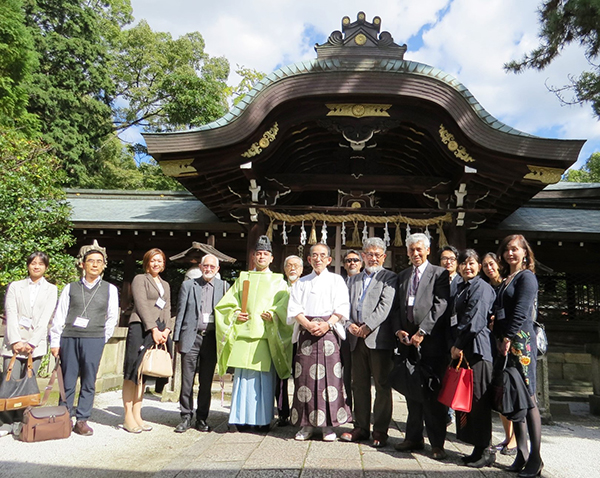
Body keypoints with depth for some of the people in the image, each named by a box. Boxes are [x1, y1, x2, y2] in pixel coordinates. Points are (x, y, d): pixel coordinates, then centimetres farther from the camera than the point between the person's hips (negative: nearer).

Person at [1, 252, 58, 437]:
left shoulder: (51, 289, 9)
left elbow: (45, 318, 0)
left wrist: (32, 343, -10)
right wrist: (15, 340, -10)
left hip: (36, 343, 0)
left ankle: (20, 422, 9)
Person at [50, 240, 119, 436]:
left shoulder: (110, 289, 6)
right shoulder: (70, 288, 8)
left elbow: (112, 317, 8)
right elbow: (59, 316, 7)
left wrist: (102, 339, 3)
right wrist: (55, 342, 3)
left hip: (94, 340, 0)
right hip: (69, 339, 1)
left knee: (89, 382, 3)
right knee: (67, 382, 5)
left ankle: (82, 420, 12)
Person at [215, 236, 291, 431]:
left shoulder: (278, 281, 14)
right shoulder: (243, 278, 18)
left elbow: (285, 305, 3)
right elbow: (227, 303, 15)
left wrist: (274, 315, -14)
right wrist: (235, 314, -3)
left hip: (266, 335, -1)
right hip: (243, 333, 1)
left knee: (265, 377, -2)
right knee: (243, 376, 0)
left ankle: (263, 419, 8)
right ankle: (242, 418, 9)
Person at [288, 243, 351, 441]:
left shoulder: (336, 280, 12)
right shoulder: (301, 282, 17)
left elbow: (342, 308, 2)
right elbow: (294, 309, 7)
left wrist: (327, 324, -13)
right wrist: (308, 324, -11)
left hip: (328, 332, -2)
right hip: (306, 333, 2)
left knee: (329, 376, -6)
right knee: (305, 377, -1)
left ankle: (328, 424, 2)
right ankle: (307, 424, 8)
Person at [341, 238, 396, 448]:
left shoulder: (389, 278, 3)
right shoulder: (353, 280, 19)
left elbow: (385, 306, -9)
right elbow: (346, 305, 12)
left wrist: (367, 327, -16)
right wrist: (350, 325, -6)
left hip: (379, 338, -5)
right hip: (356, 339, 5)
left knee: (382, 385, 1)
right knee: (359, 384, 11)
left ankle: (380, 430, 11)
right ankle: (361, 427, 21)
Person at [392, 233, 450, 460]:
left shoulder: (440, 274, 0)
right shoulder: (402, 276, 17)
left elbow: (440, 305, -10)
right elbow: (397, 306, 16)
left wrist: (422, 332, -15)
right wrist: (398, 330, 0)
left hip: (431, 340, -5)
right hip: (407, 340, 5)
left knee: (433, 393, -1)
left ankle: (437, 443, 10)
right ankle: (414, 437, 22)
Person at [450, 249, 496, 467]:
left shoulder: (481, 287, -10)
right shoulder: (462, 288, 18)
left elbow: (475, 320, -16)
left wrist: (458, 345, -10)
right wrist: (456, 345, 11)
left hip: (478, 350, -9)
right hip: (463, 349, 9)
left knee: (478, 400, -3)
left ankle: (485, 451, 8)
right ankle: (478, 448, 20)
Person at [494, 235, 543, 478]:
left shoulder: (527, 277, -3)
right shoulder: (506, 280, 19)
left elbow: (520, 312, -13)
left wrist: (508, 339, -16)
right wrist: (500, 340, 8)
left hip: (520, 341, -8)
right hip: (505, 343, 8)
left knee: (527, 399, -5)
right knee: (513, 400, 9)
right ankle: (521, 455, 16)